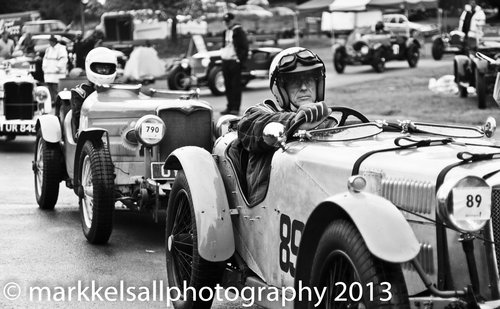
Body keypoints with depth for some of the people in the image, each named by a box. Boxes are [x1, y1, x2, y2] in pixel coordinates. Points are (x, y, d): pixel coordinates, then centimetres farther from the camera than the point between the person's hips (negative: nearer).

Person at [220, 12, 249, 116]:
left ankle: (235, 108, -3)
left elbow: (244, 47, -10)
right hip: (225, 61, 8)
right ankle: (230, 106, 16)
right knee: (228, 86, 10)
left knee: (236, 86, -5)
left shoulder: (239, 31, -7)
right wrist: (222, 57, 16)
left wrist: (241, 60, -15)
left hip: (235, 62, -8)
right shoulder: (226, 32, 17)